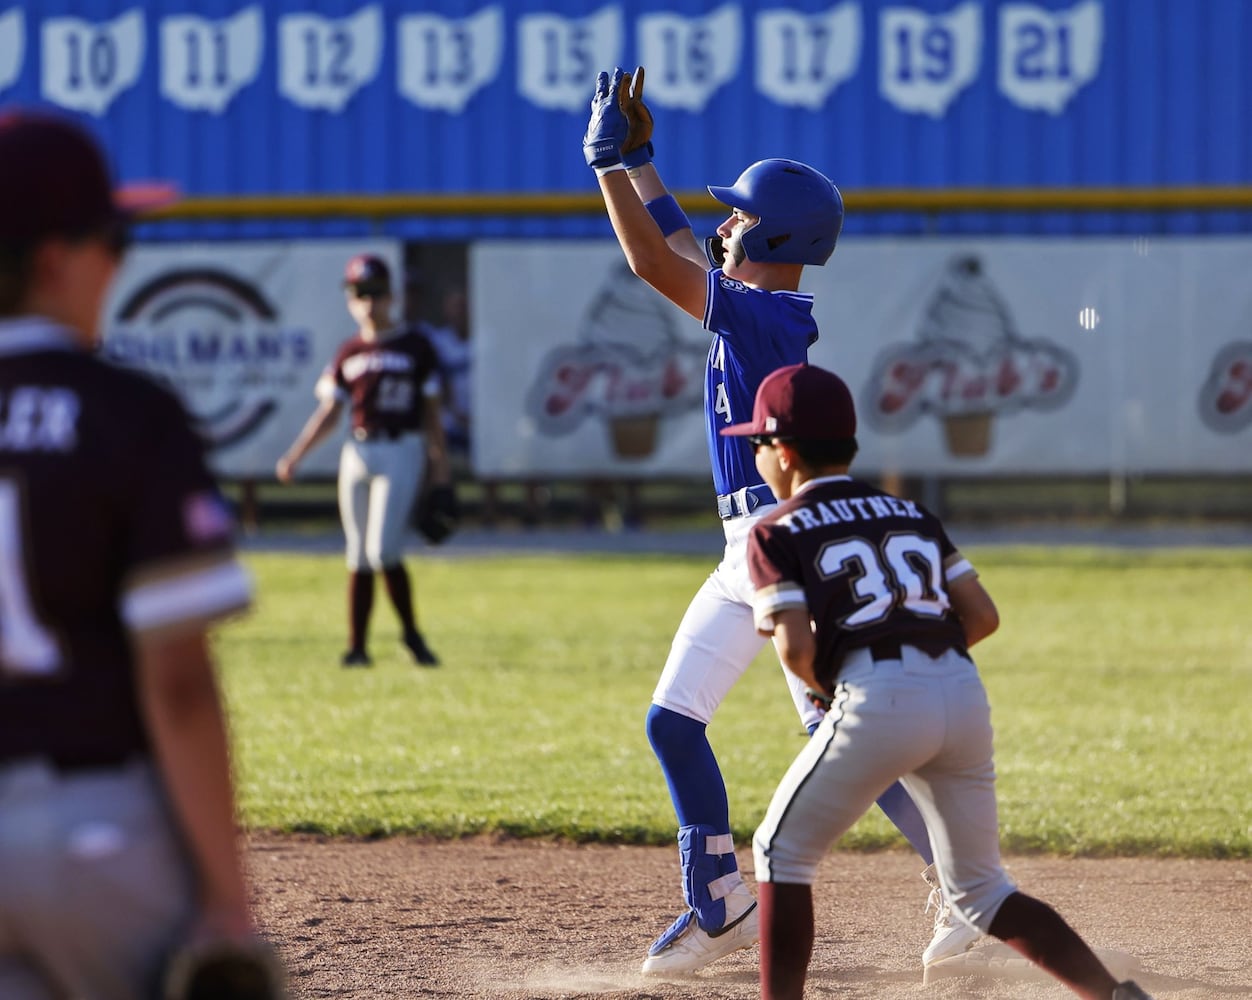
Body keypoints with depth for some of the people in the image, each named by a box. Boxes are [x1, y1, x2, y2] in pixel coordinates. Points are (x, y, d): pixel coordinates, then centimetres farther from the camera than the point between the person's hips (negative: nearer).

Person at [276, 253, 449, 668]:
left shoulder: (415, 345, 2)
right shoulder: (348, 353, 11)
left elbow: (431, 411, 3)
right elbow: (329, 413, 13)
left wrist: (440, 467, -2)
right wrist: (294, 456, 3)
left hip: (402, 452, -4)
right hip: (357, 454, 4)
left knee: (383, 550, -16)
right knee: (359, 557, 5)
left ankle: (411, 632, 2)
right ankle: (357, 646, 9)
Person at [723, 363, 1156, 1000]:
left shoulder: (777, 533, 7)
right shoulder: (912, 514, 24)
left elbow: (796, 648, -5)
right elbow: (983, 617, 16)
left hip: (876, 701, -6)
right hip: (964, 693, 6)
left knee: (782, 850, 14)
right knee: (978, 892, 16)